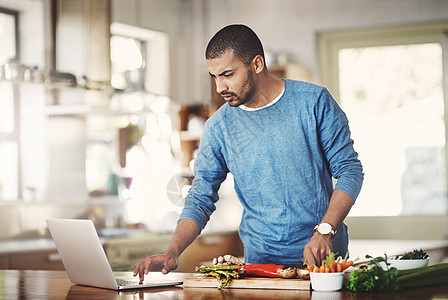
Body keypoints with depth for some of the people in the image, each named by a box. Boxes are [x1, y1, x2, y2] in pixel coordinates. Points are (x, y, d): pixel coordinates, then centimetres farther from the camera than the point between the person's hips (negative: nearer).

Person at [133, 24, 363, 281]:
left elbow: (350, 170, -1)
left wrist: (325, 231, -14)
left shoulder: (313, 101, -2)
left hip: (325, 257, -1)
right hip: (261, 260, 2)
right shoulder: (218, 127, 2)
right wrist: (172, 253, -11)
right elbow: (201, 199, 5)